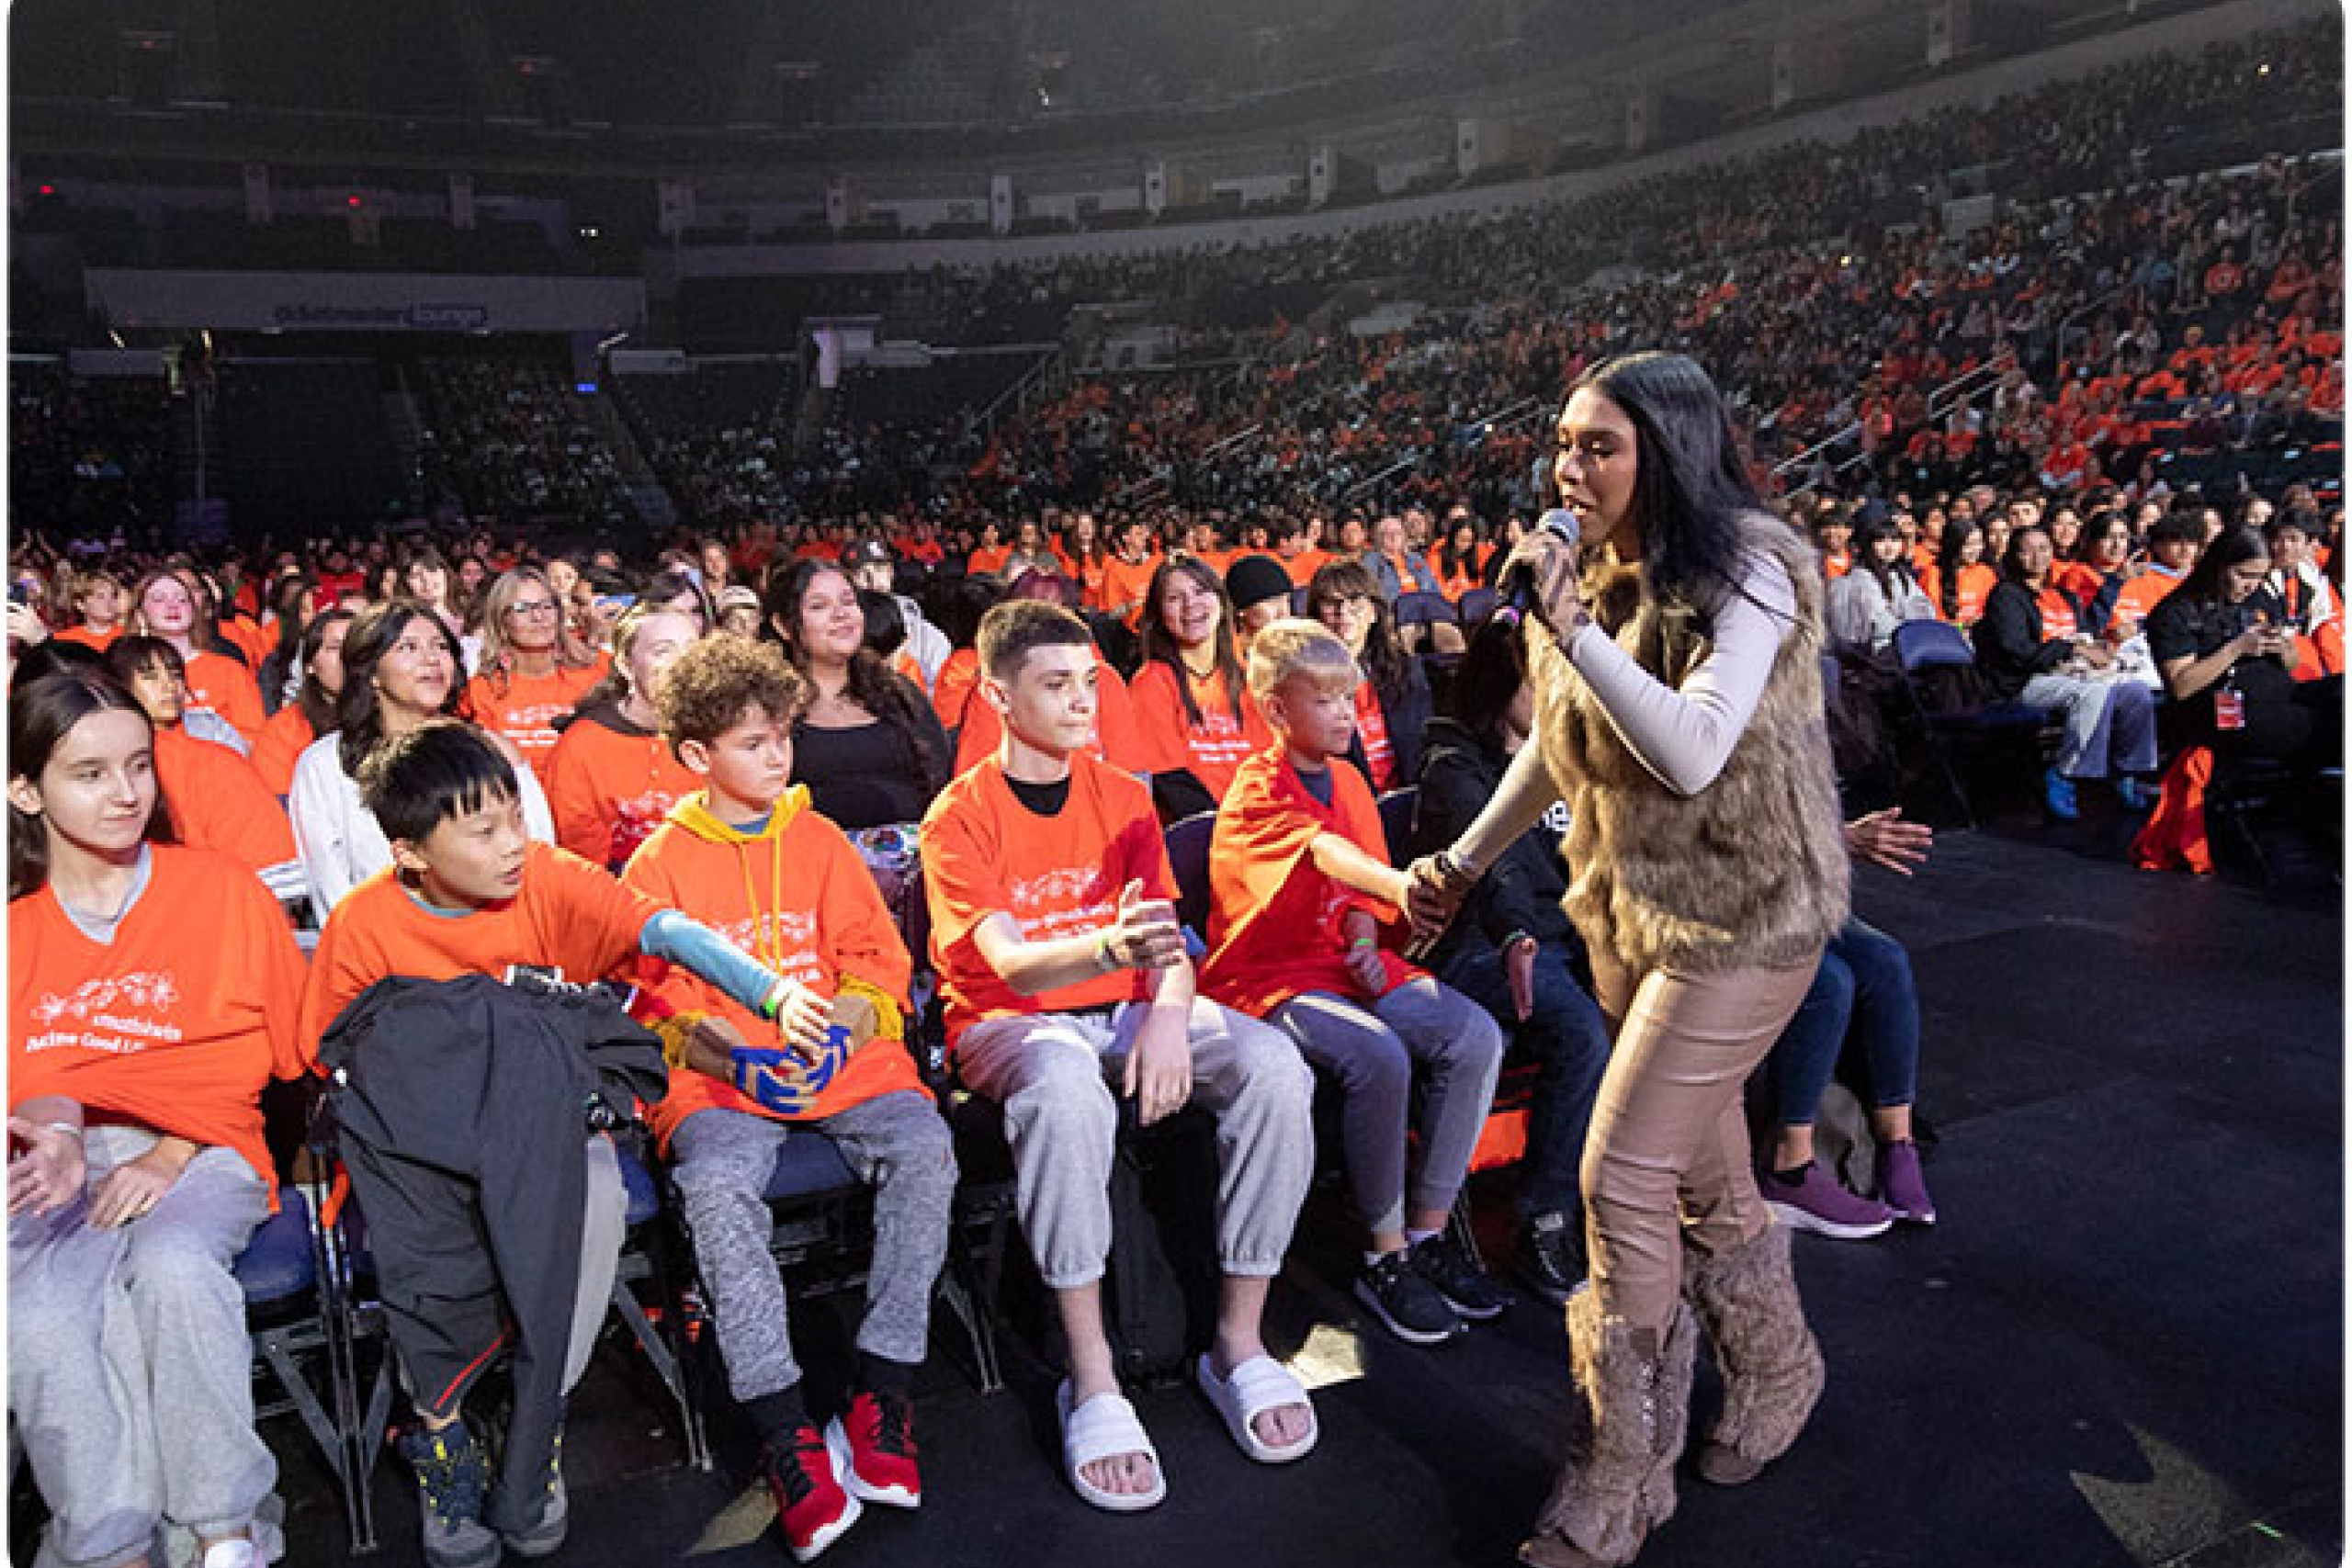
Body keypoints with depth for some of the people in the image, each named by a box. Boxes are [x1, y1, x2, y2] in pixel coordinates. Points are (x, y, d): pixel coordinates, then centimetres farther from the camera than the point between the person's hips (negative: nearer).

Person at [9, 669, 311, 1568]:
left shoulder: (221, 888, 2)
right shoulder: (17, 921, 7)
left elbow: (288, 1048, 1)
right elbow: (32, 1072, 1)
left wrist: (170, 1156, -10)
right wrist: (58, 1138, -23)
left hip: (202, 1152, -1)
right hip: (56, 1162, 2)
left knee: (174, 1265, -33)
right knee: (40, 1320, -29)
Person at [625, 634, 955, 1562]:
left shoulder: (820, 840, 15)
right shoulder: (660, 864, 9)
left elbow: (878, 954, 13)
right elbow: (642, 991, 6)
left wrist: (858, 1008, -9)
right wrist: (691, 1034, -14)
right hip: (719, 1073, -2)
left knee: (923, 1147, -27)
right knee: (716, 1185, -34)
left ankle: (884, 1392, -17)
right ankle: (785, 1433, -27)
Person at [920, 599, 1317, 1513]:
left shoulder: (1122, 796, 9)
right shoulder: (960, 818, -5)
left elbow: (1167, 932, 2)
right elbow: (1008, 963, -19)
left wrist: (1169, 1015, -21)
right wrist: (1108, 947, -41)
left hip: (1128, 1007, 4)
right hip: (1010, 1022, -4)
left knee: (1275, 1069, -25)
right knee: (1066, 1093, -41)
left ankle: (1239, 1344, -12)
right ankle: (1092, 1382, -28)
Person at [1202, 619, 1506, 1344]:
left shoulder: (1348, 780, 14)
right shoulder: (1257, 789, -10)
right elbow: (1324, 851, -31)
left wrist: (1364, 942, -5)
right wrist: (1403, 886, -49)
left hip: (1343, 965, 7)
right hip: (1268, 978, -7)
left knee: (1476, 1035, -15)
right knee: (1378, 1055, -33)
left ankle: (1427, 1234, -5)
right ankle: (1386, 1259, -16)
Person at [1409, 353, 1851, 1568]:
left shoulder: (1747, 575, -17)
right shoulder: (1594, 573, 5)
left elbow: (1693, 753, -30)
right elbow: (1557, 749, 18)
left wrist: (1573, 627, -30)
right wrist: (1464, 860, 20)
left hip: (1740, 919, -7)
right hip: (1632, 910, 7)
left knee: (1623, 1183, -9)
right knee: (1703, 1172, 18)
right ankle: (1778, 1374, 44)